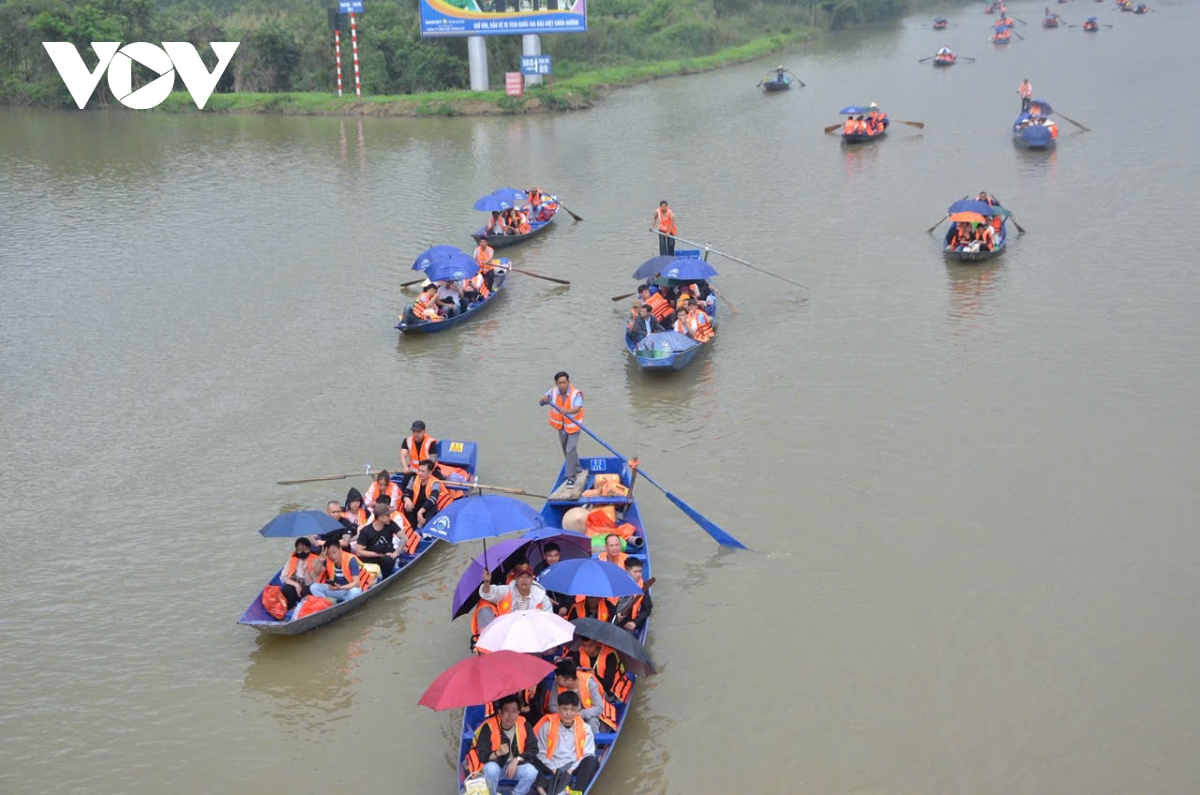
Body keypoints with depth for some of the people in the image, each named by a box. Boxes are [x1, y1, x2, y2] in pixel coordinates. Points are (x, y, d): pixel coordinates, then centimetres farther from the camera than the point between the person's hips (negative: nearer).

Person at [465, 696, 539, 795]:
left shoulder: (523, 725, -12)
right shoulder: (489, 727, -20)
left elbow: (533, 750, -8)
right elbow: (482, 756, -20)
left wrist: (516, 760, -23)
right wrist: (498, 753, -39)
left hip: (516, 764, 2)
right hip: (495, 764, -2)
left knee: (532, 772, -27)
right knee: (491, 769, -36)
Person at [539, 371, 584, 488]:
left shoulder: (576, 394, -27)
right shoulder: (554, 392, -13)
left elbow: (578, 408, -43)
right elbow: (541, 402, -16)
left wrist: (568, 411, -64)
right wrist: (544, 399, -41)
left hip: (573, 427, -6)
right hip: (561, 427, 6)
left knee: (571, 450, -15)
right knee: (566, 450, 20)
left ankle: (571, 477, -5)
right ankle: (577, 469, 44)